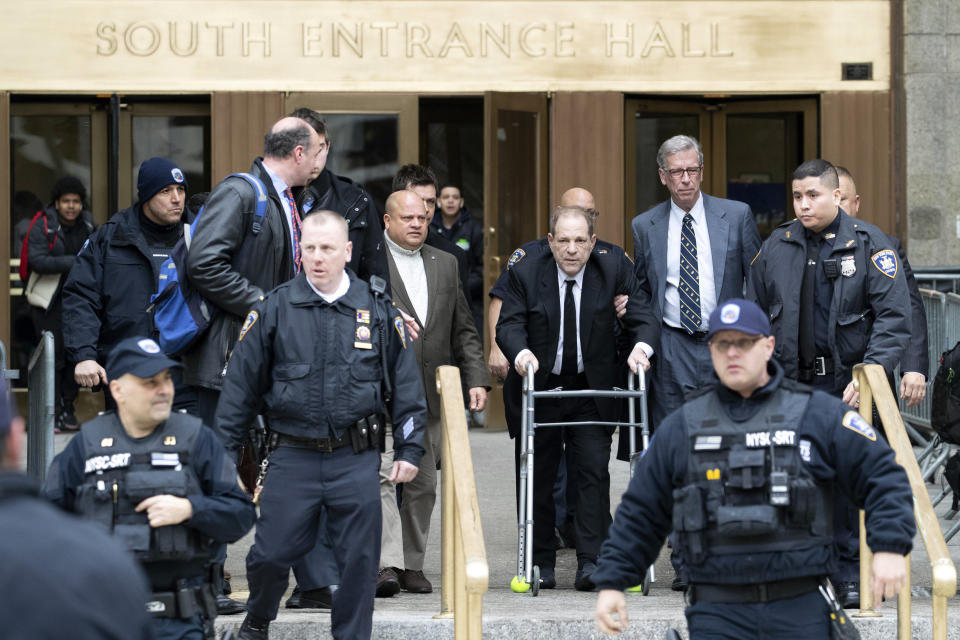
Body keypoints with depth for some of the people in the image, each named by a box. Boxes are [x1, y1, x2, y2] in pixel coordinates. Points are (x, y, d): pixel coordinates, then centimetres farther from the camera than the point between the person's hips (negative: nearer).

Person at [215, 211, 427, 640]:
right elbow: (240, 384, 4)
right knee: (272, 554, 1)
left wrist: (409, 449, 5)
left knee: (359, 561, 3)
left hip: (356, 460, 1)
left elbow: (406, 385, 9)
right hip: (292, 457, -1)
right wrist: (224, 451, 3)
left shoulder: (378, 310, 4)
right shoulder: (274, 310, 1)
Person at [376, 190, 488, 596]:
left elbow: (464, 330, 16)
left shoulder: (445, 264, 15)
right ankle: (387, 564, -18)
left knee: (423, 483, 8)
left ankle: (413, 565, 16)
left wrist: (476, 379, 7)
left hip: (430, 392, 5)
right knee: (383, 474, -15)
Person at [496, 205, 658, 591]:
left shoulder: (614, 270, -6)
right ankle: (541, 564, 17)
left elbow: (640, 317, -8)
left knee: (594, 469, -11)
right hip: (540, 388, 1)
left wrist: (641, 345, -30)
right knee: (538, 477, 6)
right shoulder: (525, 273, -7)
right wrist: (520, 352, -35)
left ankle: (591, 564, -10)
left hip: (593, 391, 0)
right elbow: (509, 324, -14)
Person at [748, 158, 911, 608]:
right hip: (790, 384, 3)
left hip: (848, 386, -3)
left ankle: (850, 576, 11)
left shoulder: (867, 244, -3)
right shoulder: (776, 247, 8)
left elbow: (895, 315, -7)